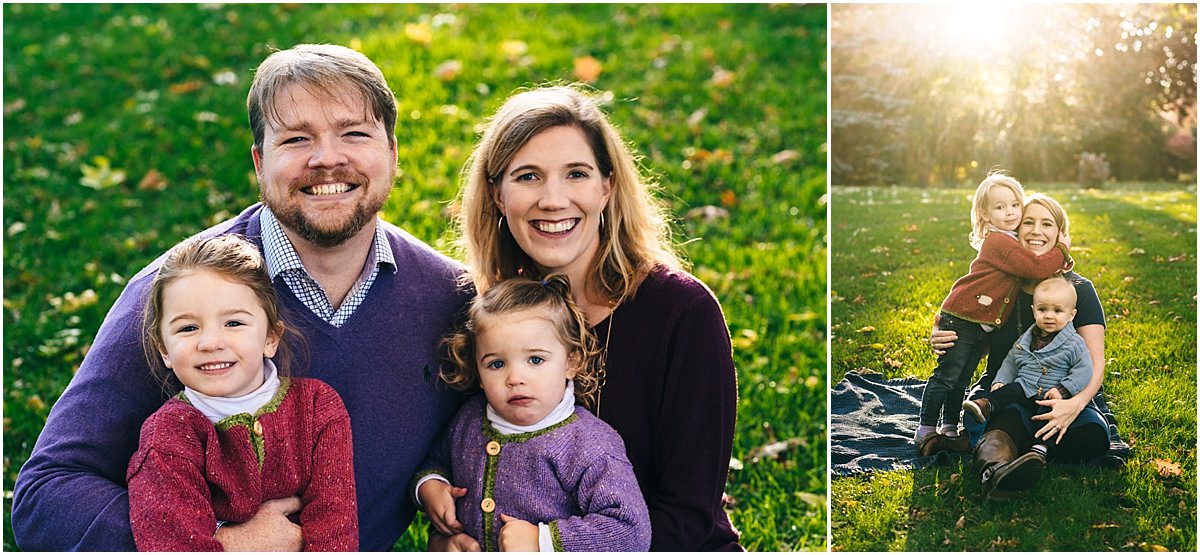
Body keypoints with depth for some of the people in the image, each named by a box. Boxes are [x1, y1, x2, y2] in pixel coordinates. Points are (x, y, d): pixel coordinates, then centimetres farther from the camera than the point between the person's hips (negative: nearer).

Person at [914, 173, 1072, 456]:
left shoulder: (1013, 242, 11)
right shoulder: (999, 243, -20)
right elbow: (1037, 268, -25)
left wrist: (1061, 259, -3)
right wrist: (1062, 250, -11)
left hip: (985, 325, 9)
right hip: (961, 318, -9)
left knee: (961, 380, 16)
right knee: (946, 376, -3)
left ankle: (949, 431, 24)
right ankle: (926, 431, 3)